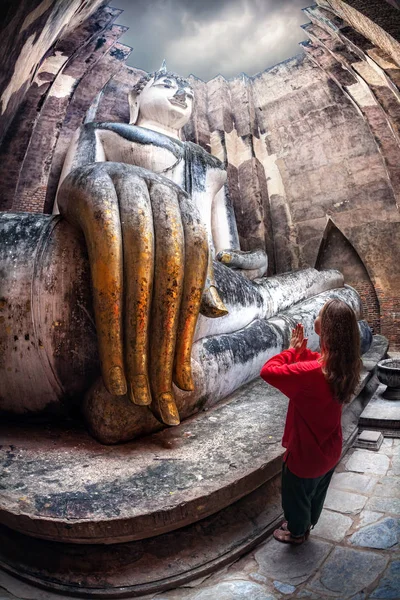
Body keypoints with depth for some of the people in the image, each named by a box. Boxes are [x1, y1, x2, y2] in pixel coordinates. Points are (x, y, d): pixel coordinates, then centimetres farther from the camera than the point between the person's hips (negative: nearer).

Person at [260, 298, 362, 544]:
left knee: (296, 495, 24)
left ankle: (296, 532, 50)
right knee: (315, 494, 32)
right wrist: (301, 350, -10)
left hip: (306, 452, -7)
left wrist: (292, 349, -18)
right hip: (329, 450, 7)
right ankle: (306, 525, 58)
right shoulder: (344, 365, -12)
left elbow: (268, 371, -30)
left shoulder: (311, 372, -38)